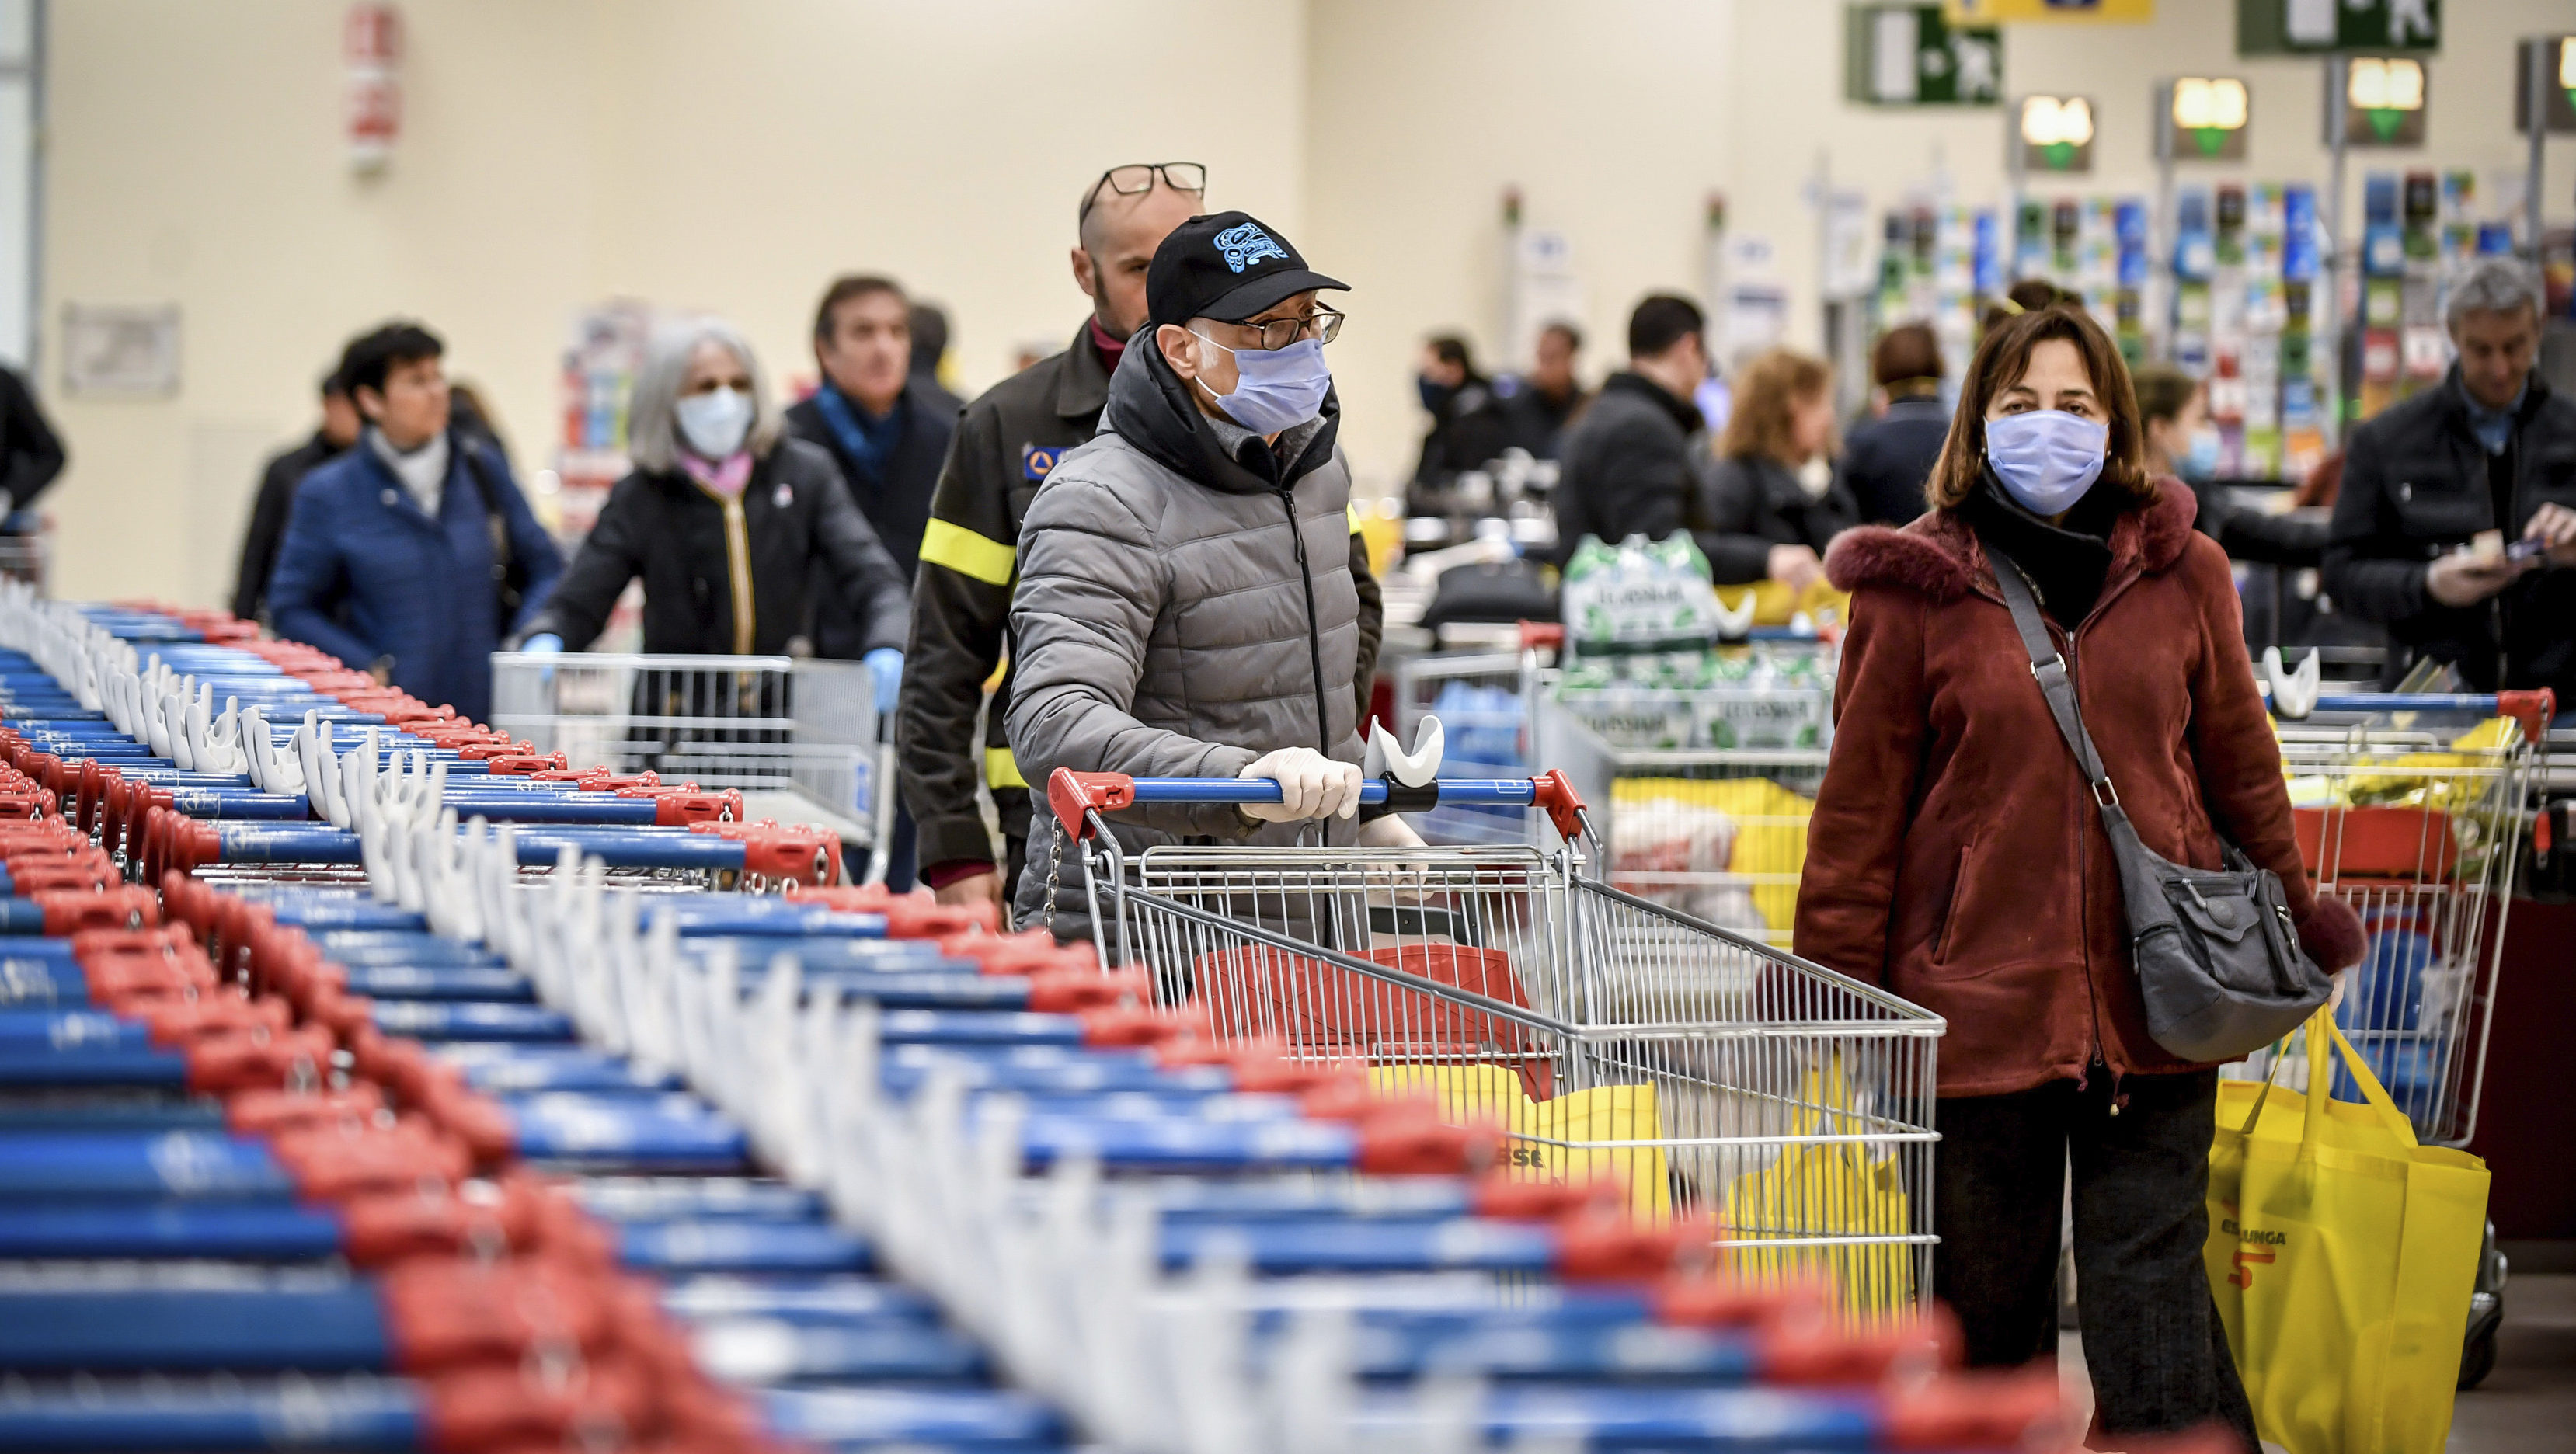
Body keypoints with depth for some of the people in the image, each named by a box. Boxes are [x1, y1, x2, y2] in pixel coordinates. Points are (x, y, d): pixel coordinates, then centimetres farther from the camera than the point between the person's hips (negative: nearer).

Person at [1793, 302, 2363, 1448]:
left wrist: (2290, 919, 22)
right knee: (1986, 1306, 7)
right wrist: (1834, 993, 0)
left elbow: (2238, 762, 17)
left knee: (2151, 1288, -2)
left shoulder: (2180, 575, 6)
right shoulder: (1918, 588, 0)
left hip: (2151, 1004, 1)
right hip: (1975, 999, -1)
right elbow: (1860, 803, 2)